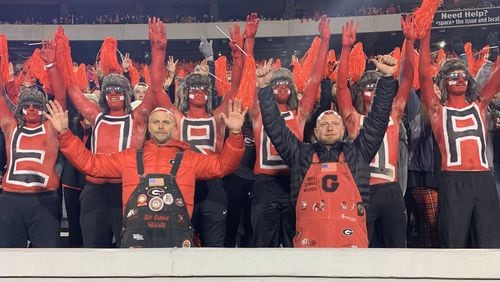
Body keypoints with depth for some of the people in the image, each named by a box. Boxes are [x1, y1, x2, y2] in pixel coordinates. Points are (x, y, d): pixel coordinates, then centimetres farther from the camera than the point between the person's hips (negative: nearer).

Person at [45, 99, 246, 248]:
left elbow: (223, 165, 9)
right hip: (137, 235, 1)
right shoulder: (129, 158, 16)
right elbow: (89, 162, 16)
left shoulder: (188, 159, 13)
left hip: (176, 235, 0)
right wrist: (64, 133, 8)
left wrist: (235, 134, -6)